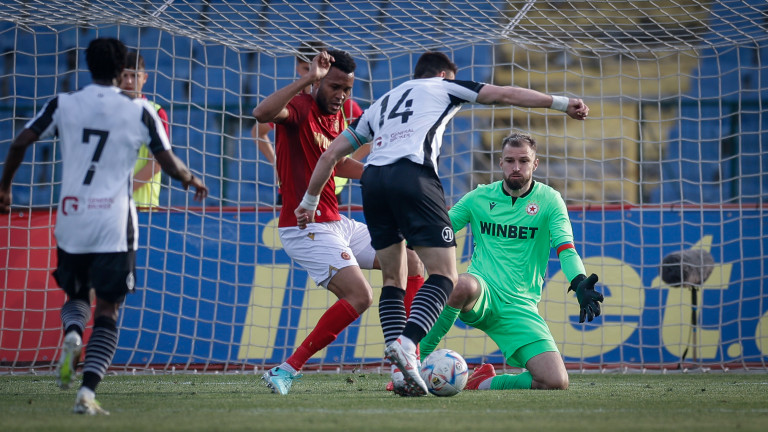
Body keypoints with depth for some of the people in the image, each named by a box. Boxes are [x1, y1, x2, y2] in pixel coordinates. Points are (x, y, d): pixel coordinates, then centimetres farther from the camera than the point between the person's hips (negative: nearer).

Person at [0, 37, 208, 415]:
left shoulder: (63, 105, 3)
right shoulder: (140, 113, -1)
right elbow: (170, 165, 1)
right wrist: (192, 180, 23)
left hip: (70, 222, 2)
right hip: (114, 226, -2)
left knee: (76, 294, 23)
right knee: (107, 310, 3)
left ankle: (72, 333, -12)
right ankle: (88, 391, -13)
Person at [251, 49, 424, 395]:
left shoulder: (336, 116, 13)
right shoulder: (300, 108, -14)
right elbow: (262, 113, -37)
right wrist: (307, 79, -40)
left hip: (336, 223, 10)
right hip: (305, 228, -10)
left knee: (411, 263, 11)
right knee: (359, 295, -23)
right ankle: (286, 371, -18)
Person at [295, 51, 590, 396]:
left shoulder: (381, 103, 34)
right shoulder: (443, 87, 24)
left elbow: (331, 153, 31)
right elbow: (506, 95, 22)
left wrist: (309, 202, 38)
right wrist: (561, 103, 28)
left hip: (373, 179, 5)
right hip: (412, 175, -5)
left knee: (392, 278, 14)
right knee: (443, 274, -5)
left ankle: (399, 359, -2)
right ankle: (407, 342, -29)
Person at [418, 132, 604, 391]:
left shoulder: (549, 200, 3)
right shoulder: (479, 198, 7)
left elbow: (565, 248, -9)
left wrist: (579, 284, -29)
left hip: (520, 307, 1)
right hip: (482, 294, -1)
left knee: (557, 382, -17)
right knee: (463, 285, -41)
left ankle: (486, 383, 9)